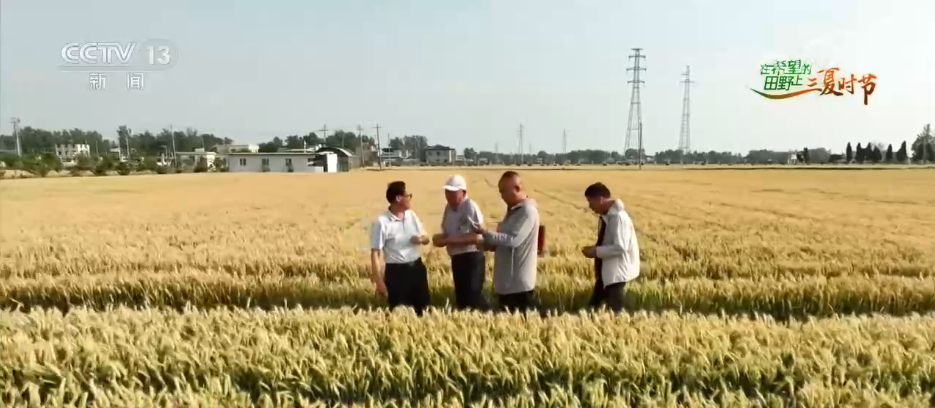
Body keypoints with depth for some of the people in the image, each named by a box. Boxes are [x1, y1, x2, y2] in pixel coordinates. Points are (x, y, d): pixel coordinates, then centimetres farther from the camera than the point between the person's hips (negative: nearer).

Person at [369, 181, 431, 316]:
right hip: (396, 272, -5)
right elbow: (375, 253, -15)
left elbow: (426, 238, 15)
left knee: (423, 308, 14)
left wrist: (421, 239, -10)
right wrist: (379, 282, -18)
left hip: (417, 267, 6)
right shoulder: (382, 222, -15)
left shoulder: (411, 215, 3)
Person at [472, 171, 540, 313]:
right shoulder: (512, 210, 13)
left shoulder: (528, 211, -16)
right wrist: (490, 245, 2)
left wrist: (485, 233, -22)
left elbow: (514, 240, -25)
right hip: (506, 281, 9)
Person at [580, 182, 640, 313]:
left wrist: (596, 252, -20)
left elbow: (620, 247, -28)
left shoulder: (619, 217, -22)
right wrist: (594, 249, 5)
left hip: (617, 272, -10)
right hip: (606, 271, 10)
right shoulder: (605, 216, 7)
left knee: (613, 310, -3)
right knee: (594, 306, 14)